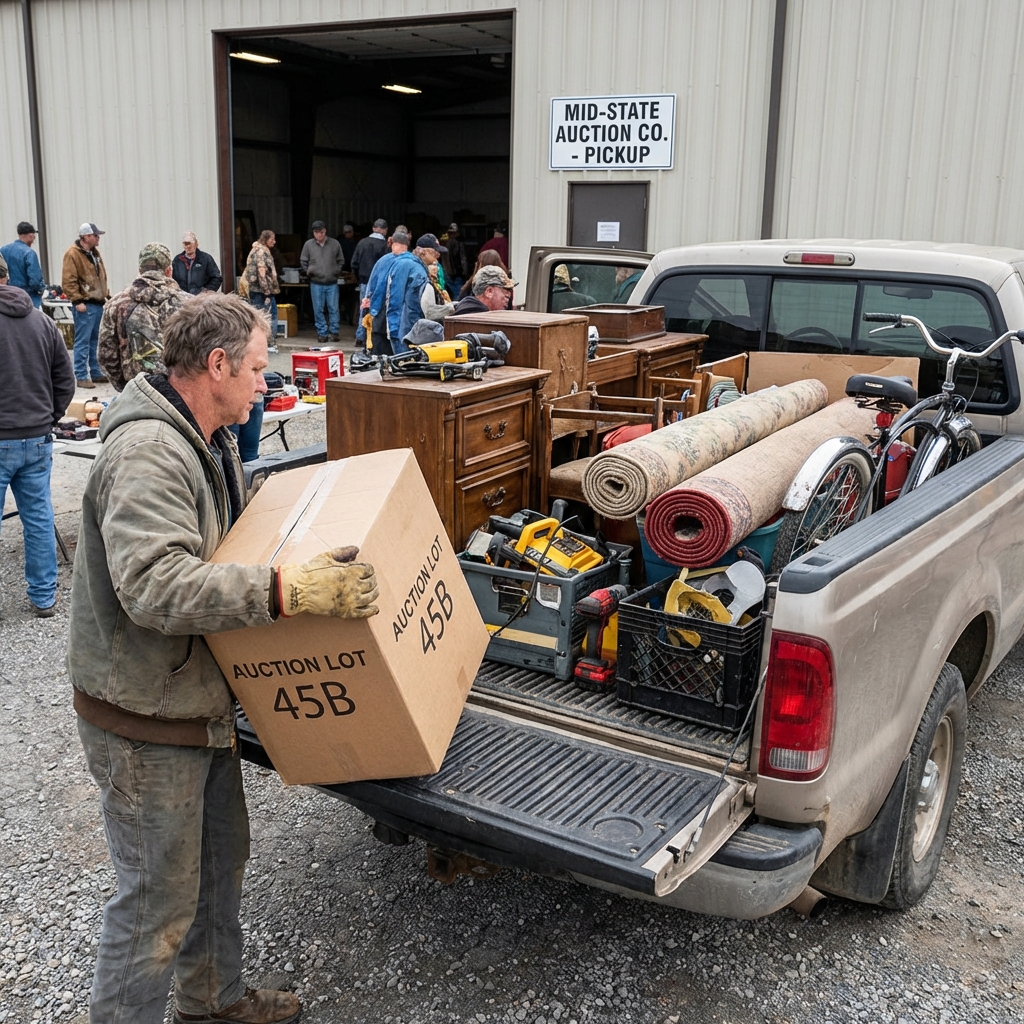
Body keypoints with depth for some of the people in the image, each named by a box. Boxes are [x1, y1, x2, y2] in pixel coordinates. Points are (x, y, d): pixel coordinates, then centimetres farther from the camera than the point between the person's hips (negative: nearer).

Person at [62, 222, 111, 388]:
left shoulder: (94, 252, 15)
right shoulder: (72, 254, -11)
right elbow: (68, 281, -16)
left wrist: (107, 295, 19)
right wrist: (77, 301, -20)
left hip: (98, 303, 8)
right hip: (85, 305, -8)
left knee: (94, 341, 14)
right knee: (83, 341, -5)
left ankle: (95, 373, 21)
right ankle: (81, 377, -2)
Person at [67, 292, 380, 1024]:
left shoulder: (212, 442, 8)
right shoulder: (146, 454, -27)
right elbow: (153, 585, -39)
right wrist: (290, 590, -44)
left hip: (202, 702, 10)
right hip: (146, 722, -10)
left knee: (221, 859, 24)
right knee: (159, 896, 3)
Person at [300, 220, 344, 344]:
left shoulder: (335, 244, 1)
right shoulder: (308, 244, 2)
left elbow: (341, 260, 11)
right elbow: (303, 261, 11)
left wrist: (337, 271, 0)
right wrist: (308, 271, -1)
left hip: (332, 283, 0)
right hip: (316, 283, 0)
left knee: (334, 309, 1)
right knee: (318, 309, 4)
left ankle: (334, 332, 11)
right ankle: (322, 333, 12)